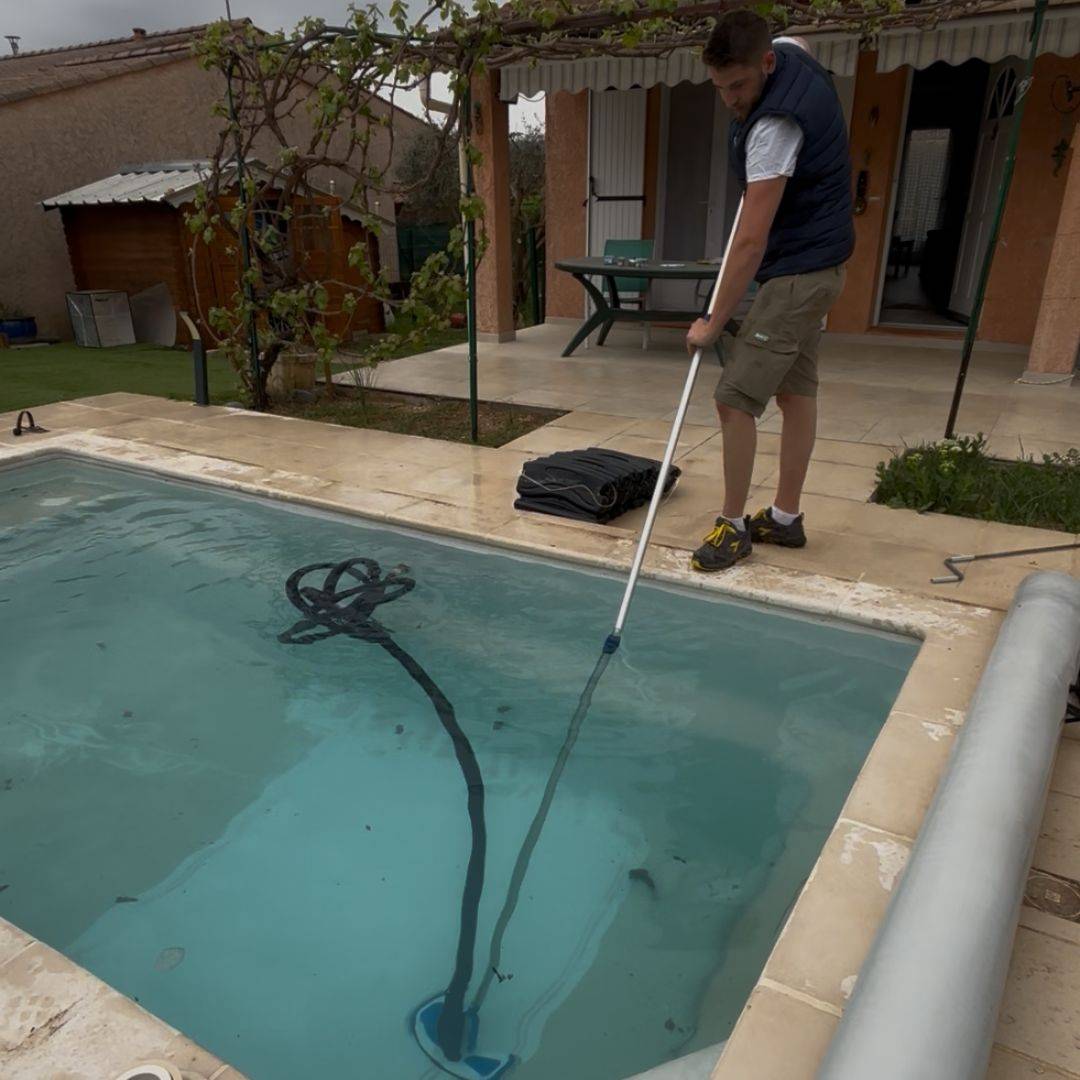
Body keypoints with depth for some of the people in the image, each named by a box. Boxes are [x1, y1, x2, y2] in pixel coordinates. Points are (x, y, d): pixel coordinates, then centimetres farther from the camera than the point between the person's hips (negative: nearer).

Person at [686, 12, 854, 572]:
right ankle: (785, 518, 20)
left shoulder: (774, 126, -26)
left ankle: (733, 526, 0)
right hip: (817, 262, 10)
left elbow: (751, 241, -27)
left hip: (796, 271, -10)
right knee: (796, 390, 11)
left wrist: (713, 323, -21)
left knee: (735, 398, -11)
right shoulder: (789, 50, 3)